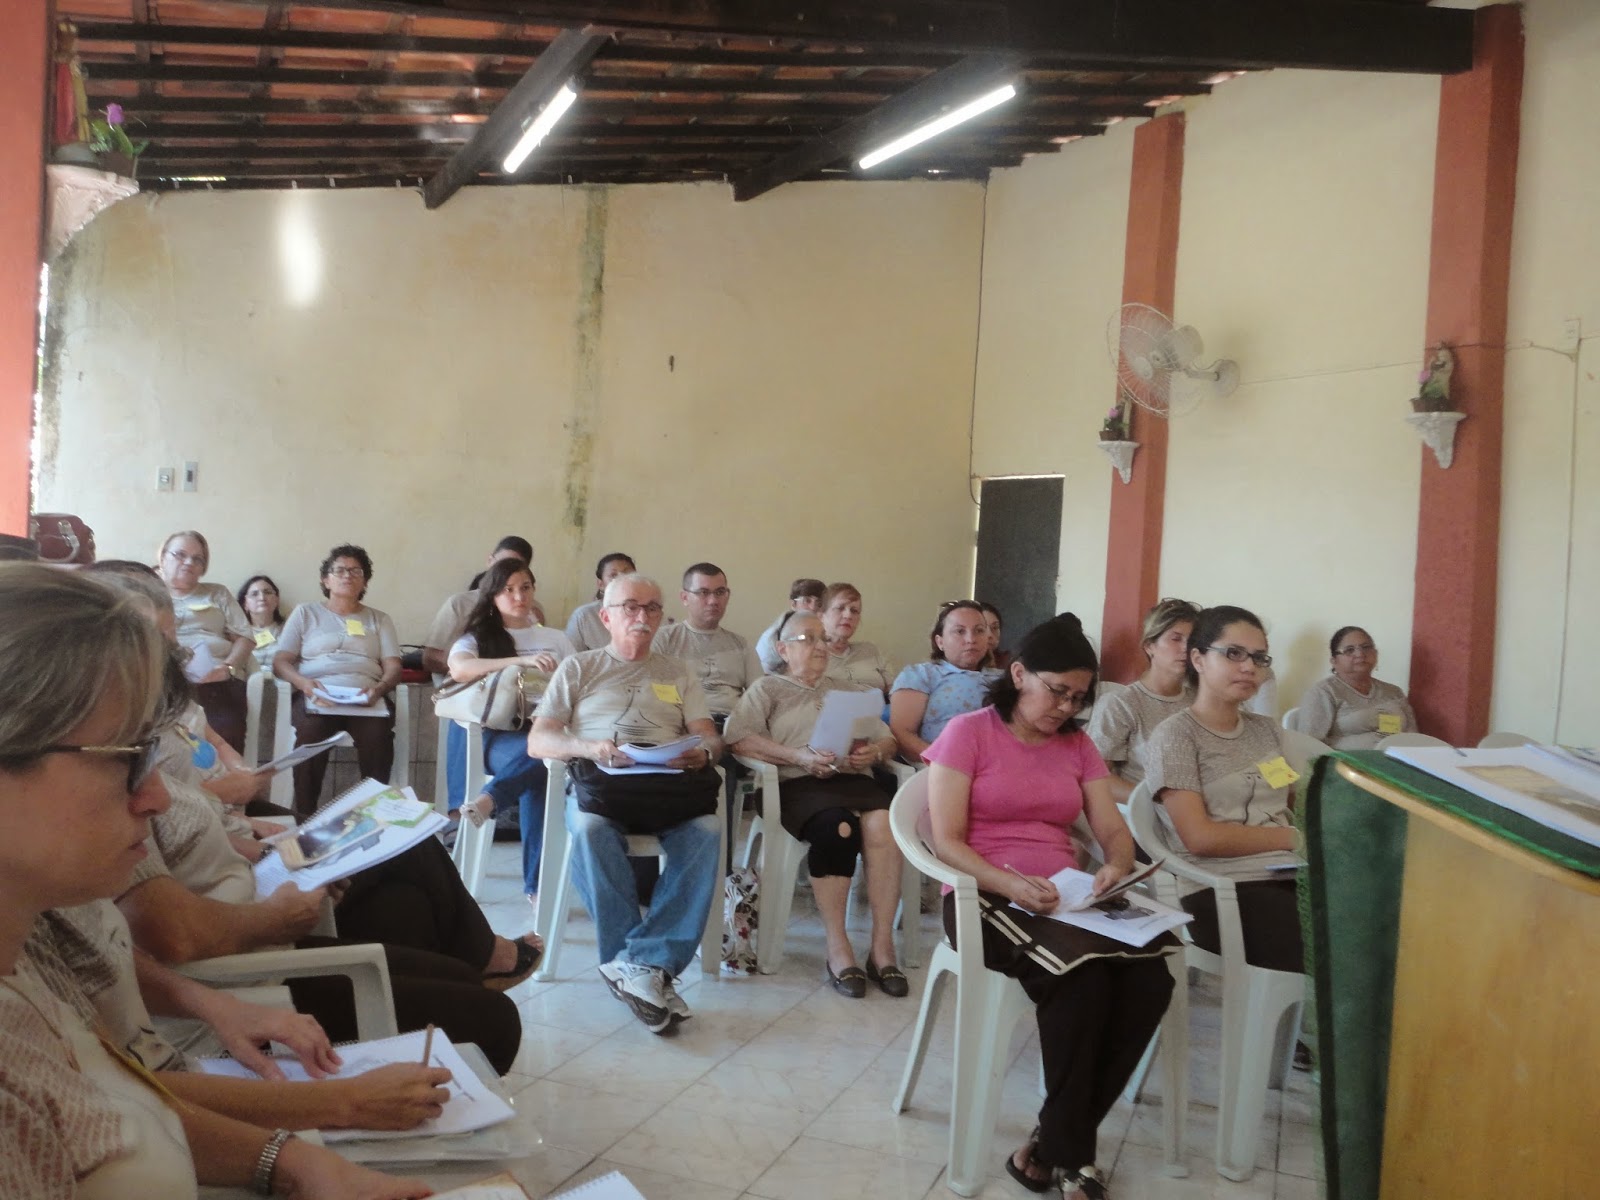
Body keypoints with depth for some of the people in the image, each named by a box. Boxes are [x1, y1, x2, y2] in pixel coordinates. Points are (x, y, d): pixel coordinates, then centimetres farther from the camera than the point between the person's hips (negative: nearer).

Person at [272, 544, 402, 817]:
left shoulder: (379, 619, 25)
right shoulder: (305, 613, 22)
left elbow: (393, 667, 13)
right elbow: (280, 661, 12)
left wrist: (379, 687, -12)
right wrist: (303, 683, -12)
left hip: (365, 697, 1)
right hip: (316, 695, 0)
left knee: (378, 732, -35)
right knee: (311, 728, -37)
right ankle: (305, 812, -29)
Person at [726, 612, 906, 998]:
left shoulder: (846, 691, 31)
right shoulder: (768, 688, 17)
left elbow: (888, 739, 23)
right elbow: (738, 737, -1)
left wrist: (874, 752, -3)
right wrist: (799, 756, -12)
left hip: (855, 778, 3)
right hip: (800, 782, -3)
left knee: (883, 826, -31)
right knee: (837, 828, -36)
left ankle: (883, 947, -26)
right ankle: (838, 949, -25)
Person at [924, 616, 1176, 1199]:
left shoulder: (1079, 746, 16)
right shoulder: (967, 733, -1)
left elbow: (1114, 832, 11)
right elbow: (947, 842, -8)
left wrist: (1116, 868, -14)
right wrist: (1011, 885, -25)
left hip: (1065, 897, 6)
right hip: (986, 896, -5)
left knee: (1151, 979, -25)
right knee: (1082, 975, -34)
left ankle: (1054, 1144, -12)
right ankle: (1071, 1153, -14)